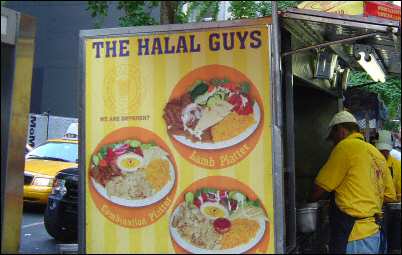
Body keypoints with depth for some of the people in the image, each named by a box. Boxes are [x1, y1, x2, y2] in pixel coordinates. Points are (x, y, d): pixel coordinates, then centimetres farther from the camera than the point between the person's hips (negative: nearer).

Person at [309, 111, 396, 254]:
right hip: (373, 232, 9)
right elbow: (390, 196, 19)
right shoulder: (377, 154, 15)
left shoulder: (346, 146, -9)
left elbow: (320, 188, -7)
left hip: (353, 236, -8)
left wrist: (309, 200, 12)